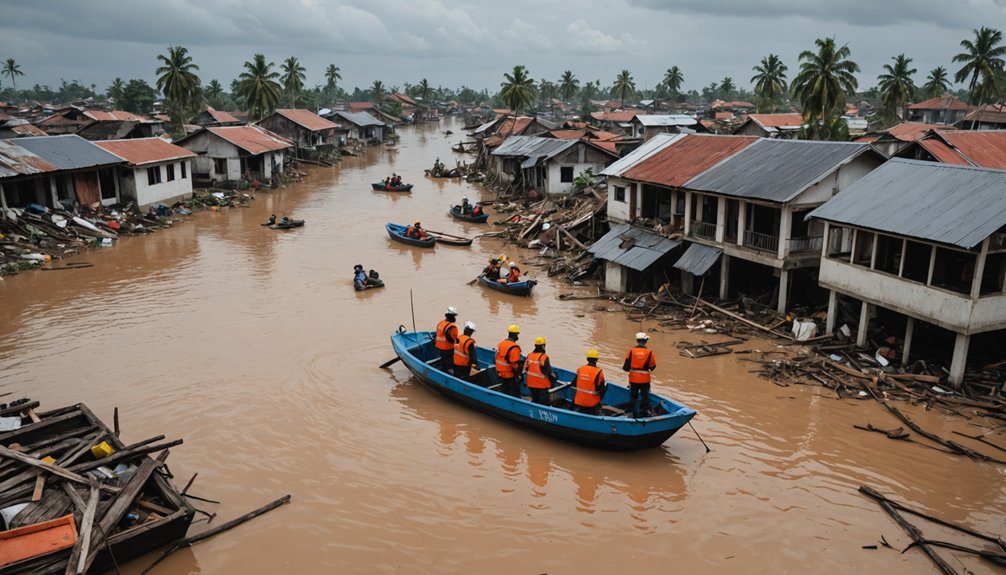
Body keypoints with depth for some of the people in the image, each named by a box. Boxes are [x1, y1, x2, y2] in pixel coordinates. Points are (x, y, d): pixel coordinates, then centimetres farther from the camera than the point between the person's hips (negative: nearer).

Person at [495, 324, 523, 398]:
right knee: (515, 394, 1)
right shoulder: (514, 348, -21)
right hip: (510, 376, -8)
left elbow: (498, 359, 13)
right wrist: (518, 375, -11)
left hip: (501, 374, 8)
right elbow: (515, 364, -23)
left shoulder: (501, 344, 5)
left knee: (505, 392, 17)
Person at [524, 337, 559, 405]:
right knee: (544, 402, 1)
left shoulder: (529, 355, 2)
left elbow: (525, 369, 8)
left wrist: (525, 381, 19)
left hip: (531, 384, 6)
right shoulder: (544, 357, -18)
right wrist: (554, 378, 2)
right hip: (542, 384, -6)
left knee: (535, 400, 21)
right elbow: (549, 371, -14)